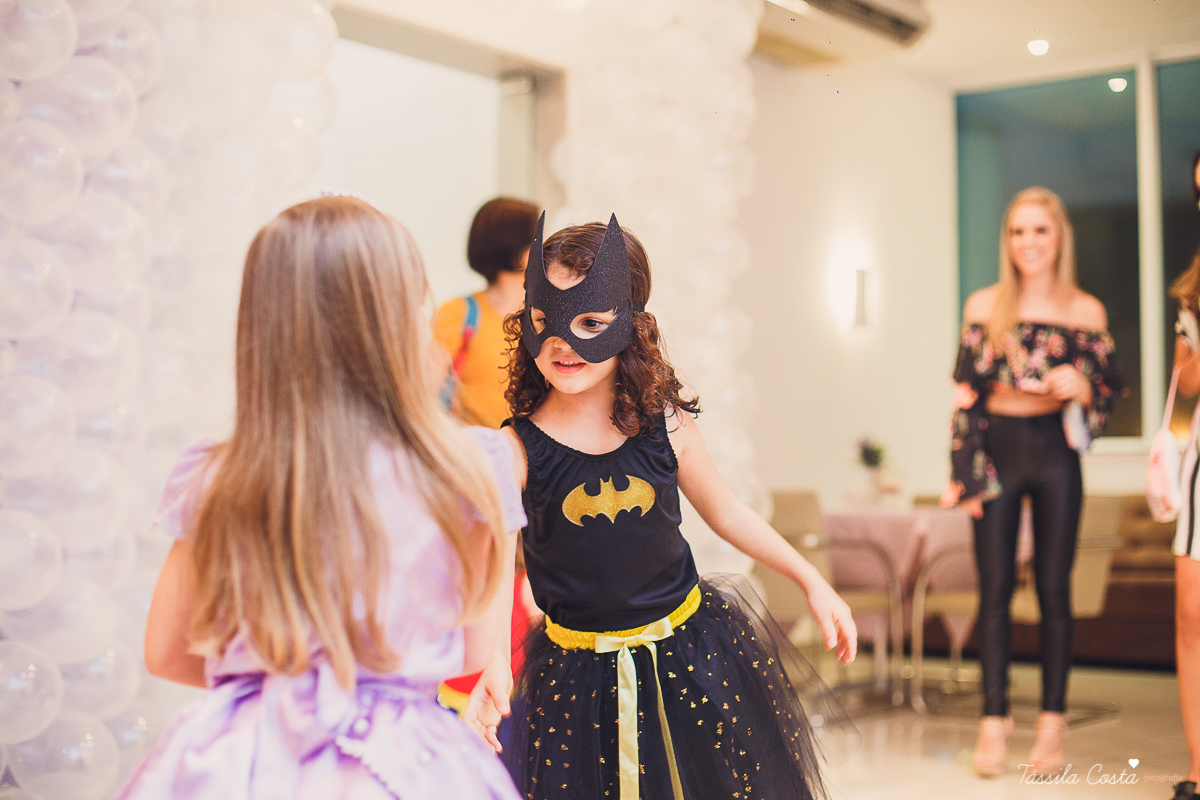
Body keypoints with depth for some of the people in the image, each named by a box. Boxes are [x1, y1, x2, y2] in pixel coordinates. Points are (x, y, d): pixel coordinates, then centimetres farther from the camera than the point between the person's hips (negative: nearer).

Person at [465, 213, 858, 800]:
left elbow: (725, 513, 9)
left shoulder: (665, 426, -7)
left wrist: (813, 583, 10)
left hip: (692, 652, 2)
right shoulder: (517, 450, -15)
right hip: (580, 677, -2)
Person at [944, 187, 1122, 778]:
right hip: (997, 449, 1)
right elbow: (966, 392, 2)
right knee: (995, 589, 1)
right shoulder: (983, 307, 3)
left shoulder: (1086, 312, 2)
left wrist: (1081, 387, -19)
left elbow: (1111, 388, 5)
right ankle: (994, 722, 7)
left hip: (1055, 452, 0)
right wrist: (963, 472, -4)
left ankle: (1052, 724, 11)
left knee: (1054, 589, 4)